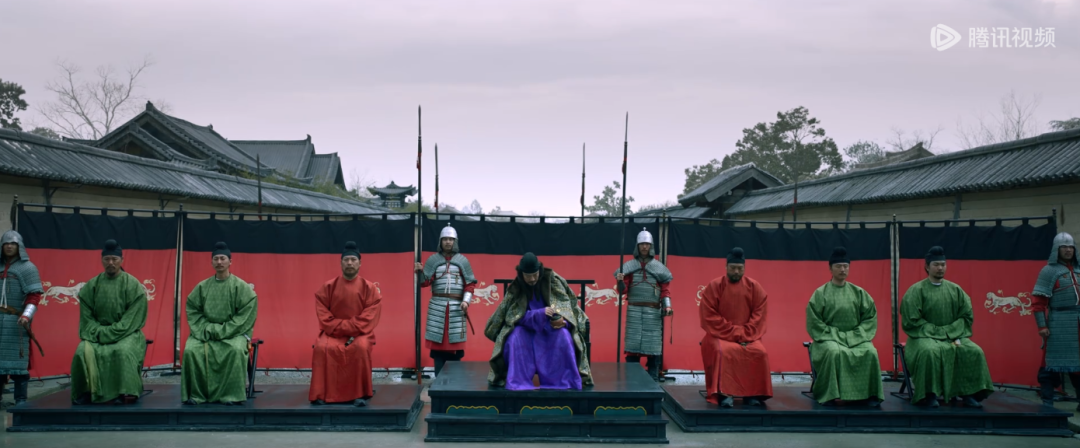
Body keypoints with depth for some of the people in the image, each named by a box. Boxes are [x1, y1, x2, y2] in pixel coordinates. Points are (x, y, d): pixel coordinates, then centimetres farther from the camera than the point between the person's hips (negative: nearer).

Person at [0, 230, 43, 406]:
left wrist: (26, 315, -21)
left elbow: (35, 295, -7)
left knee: (17, 359, -5)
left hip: (16, 320, -5)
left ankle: (21, 399, -3)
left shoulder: (27, 267, 0)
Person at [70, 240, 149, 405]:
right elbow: (86, 316, 6)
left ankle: (126, 393, -28)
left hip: (126, 333, -3)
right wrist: (98, 332, -12)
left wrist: (110, 333, -17)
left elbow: (132, 319, -8)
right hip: (97, 333, 3)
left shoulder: (133, 285, -3)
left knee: (124, 351, -35)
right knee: (84, 352, -27)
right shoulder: (91, 285, 7)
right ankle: (86, 392, -17)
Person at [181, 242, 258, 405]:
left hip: (234, 332, -3)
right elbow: (193, 311, 5)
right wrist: (207, 329, -12)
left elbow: (245, 316, -9)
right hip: (206, 332, 3)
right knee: (191, 350, -27)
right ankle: (196, 393, -17)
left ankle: (232, 394, -25)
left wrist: (222, 331, -16)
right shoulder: (202, 287, 8)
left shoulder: (241, 287, -1)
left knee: (236, 350, -35)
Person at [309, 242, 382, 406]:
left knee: (361, 347, -34)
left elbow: (370, 318, -6)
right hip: (333, 332, 1)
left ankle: (361, 393, -23)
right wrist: (341, 329, -13)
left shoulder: (369, 288, 0)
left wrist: (353, 331, -18)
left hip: (360, 333, -1)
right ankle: (322, 393, -21)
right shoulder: (328, 287, 3)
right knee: (322, 348, -30)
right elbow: (323, 315, 0)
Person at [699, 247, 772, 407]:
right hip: (720, 335, -2)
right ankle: (724, 393, -31)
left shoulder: (755, 287, 3)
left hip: (747, 336, 2)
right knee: (723, 351, -34)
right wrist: (733, 332, -16)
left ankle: (753, 393, -14)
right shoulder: (714, 286, -4)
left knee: (760, 352, -26)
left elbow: (760, 315, -1)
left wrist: (745, 334, -14)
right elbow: (710, 317, -9)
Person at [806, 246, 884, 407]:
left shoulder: (858, 292, 10)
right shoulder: (820, 293, 2)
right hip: (829, 337, -2)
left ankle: (870, 394, -16)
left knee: (870, 352, -28)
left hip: (855, 337, 3)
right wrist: (833, 336, -13)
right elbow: (814, 321, -4)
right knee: (834, 352, -37)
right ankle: (829, 394, -26)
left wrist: (858, 336, -6)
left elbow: (870, 316, 8)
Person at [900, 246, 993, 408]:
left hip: (953, 335, 4)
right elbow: (913, 320, -9)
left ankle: (969, 393, -14)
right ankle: (929, 395, -27)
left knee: (975, 352, -22)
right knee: (929, 351, -38)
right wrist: (937, 332, -16)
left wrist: (952, 333, -9)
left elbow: (967, 315, 8)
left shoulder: (955, 289, 10)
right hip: (925, 336, -4)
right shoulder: (916, 290, -3)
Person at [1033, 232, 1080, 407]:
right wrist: (1042, 325, -14)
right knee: (1052, 362, -1)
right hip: (1059, 324, -5)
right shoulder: (1049, 270, -2)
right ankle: (1047, 403, 4)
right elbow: (1038, 301, -7)